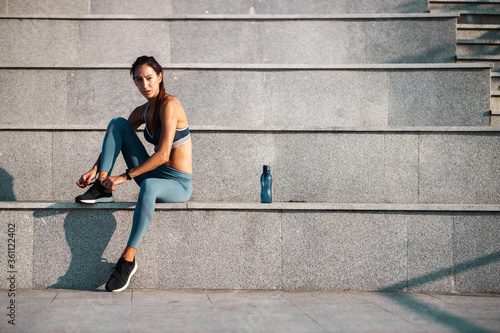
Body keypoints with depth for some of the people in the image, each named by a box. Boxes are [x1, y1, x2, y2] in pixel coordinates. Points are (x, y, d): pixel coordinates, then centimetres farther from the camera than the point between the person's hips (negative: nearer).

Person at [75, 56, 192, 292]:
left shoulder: (169, 105, -17)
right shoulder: (142, 112, 7)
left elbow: (162, 154, -24)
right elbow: (115, 140, 12)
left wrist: (125, 176, -24)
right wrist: (95, 169, -4)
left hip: (178, 184, -7)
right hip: (154, 174, 7)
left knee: (149, 185, -44)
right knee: (117, 123, -3)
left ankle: (128, 259, -36)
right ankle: (102, 187, -11)